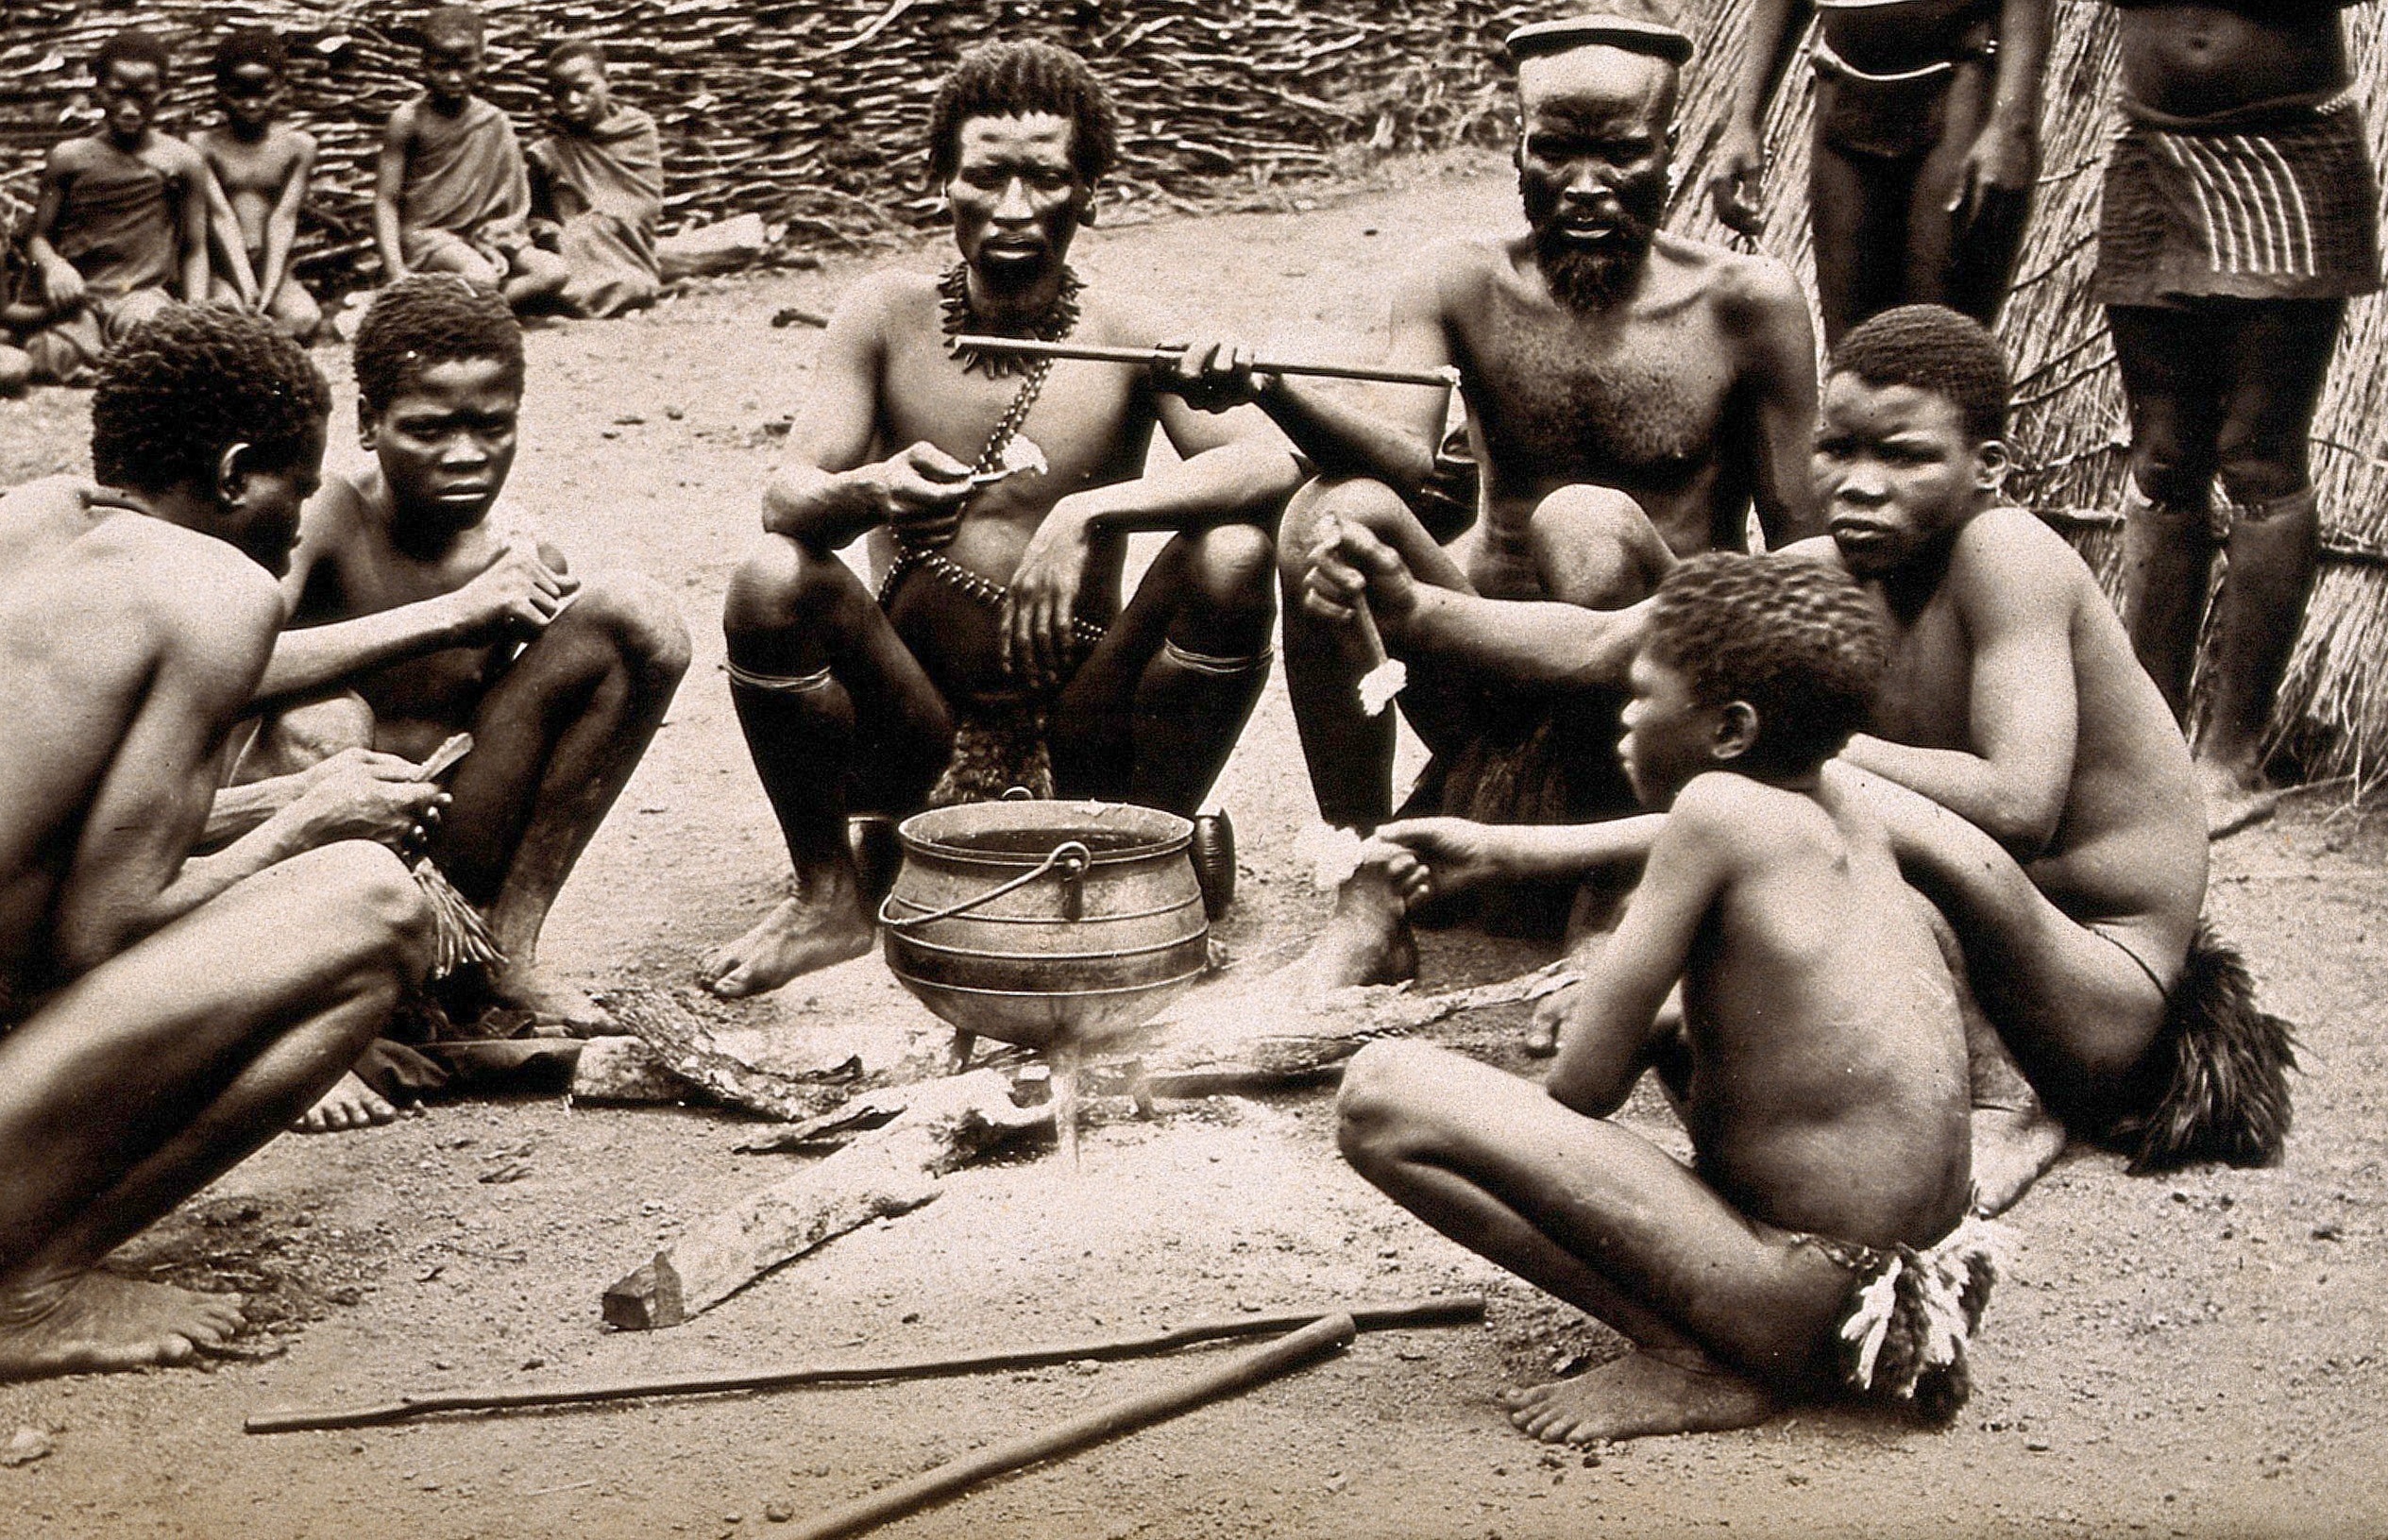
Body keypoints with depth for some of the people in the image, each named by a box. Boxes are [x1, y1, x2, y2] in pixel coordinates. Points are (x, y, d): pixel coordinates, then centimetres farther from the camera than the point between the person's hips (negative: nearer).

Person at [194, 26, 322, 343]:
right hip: (224, 269, -2)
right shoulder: (204, 146, 2)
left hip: (272, 267, 2)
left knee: (306, 319, -28)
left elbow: (284, 219, -3)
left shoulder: (298, 146, 7)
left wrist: (268, 291, -17)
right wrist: (247, 291, -21)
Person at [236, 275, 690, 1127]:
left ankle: (506, 951, -1)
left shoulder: (525, 569, -2)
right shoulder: (323, 523, -16)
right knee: (318, 720, -38)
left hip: (448, 890, 4)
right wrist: (453, 614, -35)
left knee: (635, 617, -8)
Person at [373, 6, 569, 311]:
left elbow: (518, 200, 9)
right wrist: (396, 273, -19)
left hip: (479, 233, 6)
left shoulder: (494, 121, 5)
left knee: (556, 273, -19)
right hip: (424, 232, -6)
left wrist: (510, 223, -15)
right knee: (481, 278, -36)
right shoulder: (408, 121, -6)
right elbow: (386, 201, -7)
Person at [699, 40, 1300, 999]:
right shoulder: (888, 317, 0)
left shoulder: (1129, 339, -4)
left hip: (1081, 753, -1)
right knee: (772, 581, -25)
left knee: (1232, 558, -23)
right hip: (916, 755, 1)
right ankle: (830, 897, -3)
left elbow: (1274, 465, -19)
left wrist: (1088, 513, -31)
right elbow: (786, 497, -9)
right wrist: (869, 492, -33)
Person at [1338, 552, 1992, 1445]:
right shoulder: (1849, 819, 9)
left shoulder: (1720, 805, -14)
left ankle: (1689, 1363, -10)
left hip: (1806, 1317, -9)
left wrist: (1646, 1044, 9)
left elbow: (1584, 1084, -12)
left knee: (1380, 1096, -16)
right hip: (1906, 1277, 9)